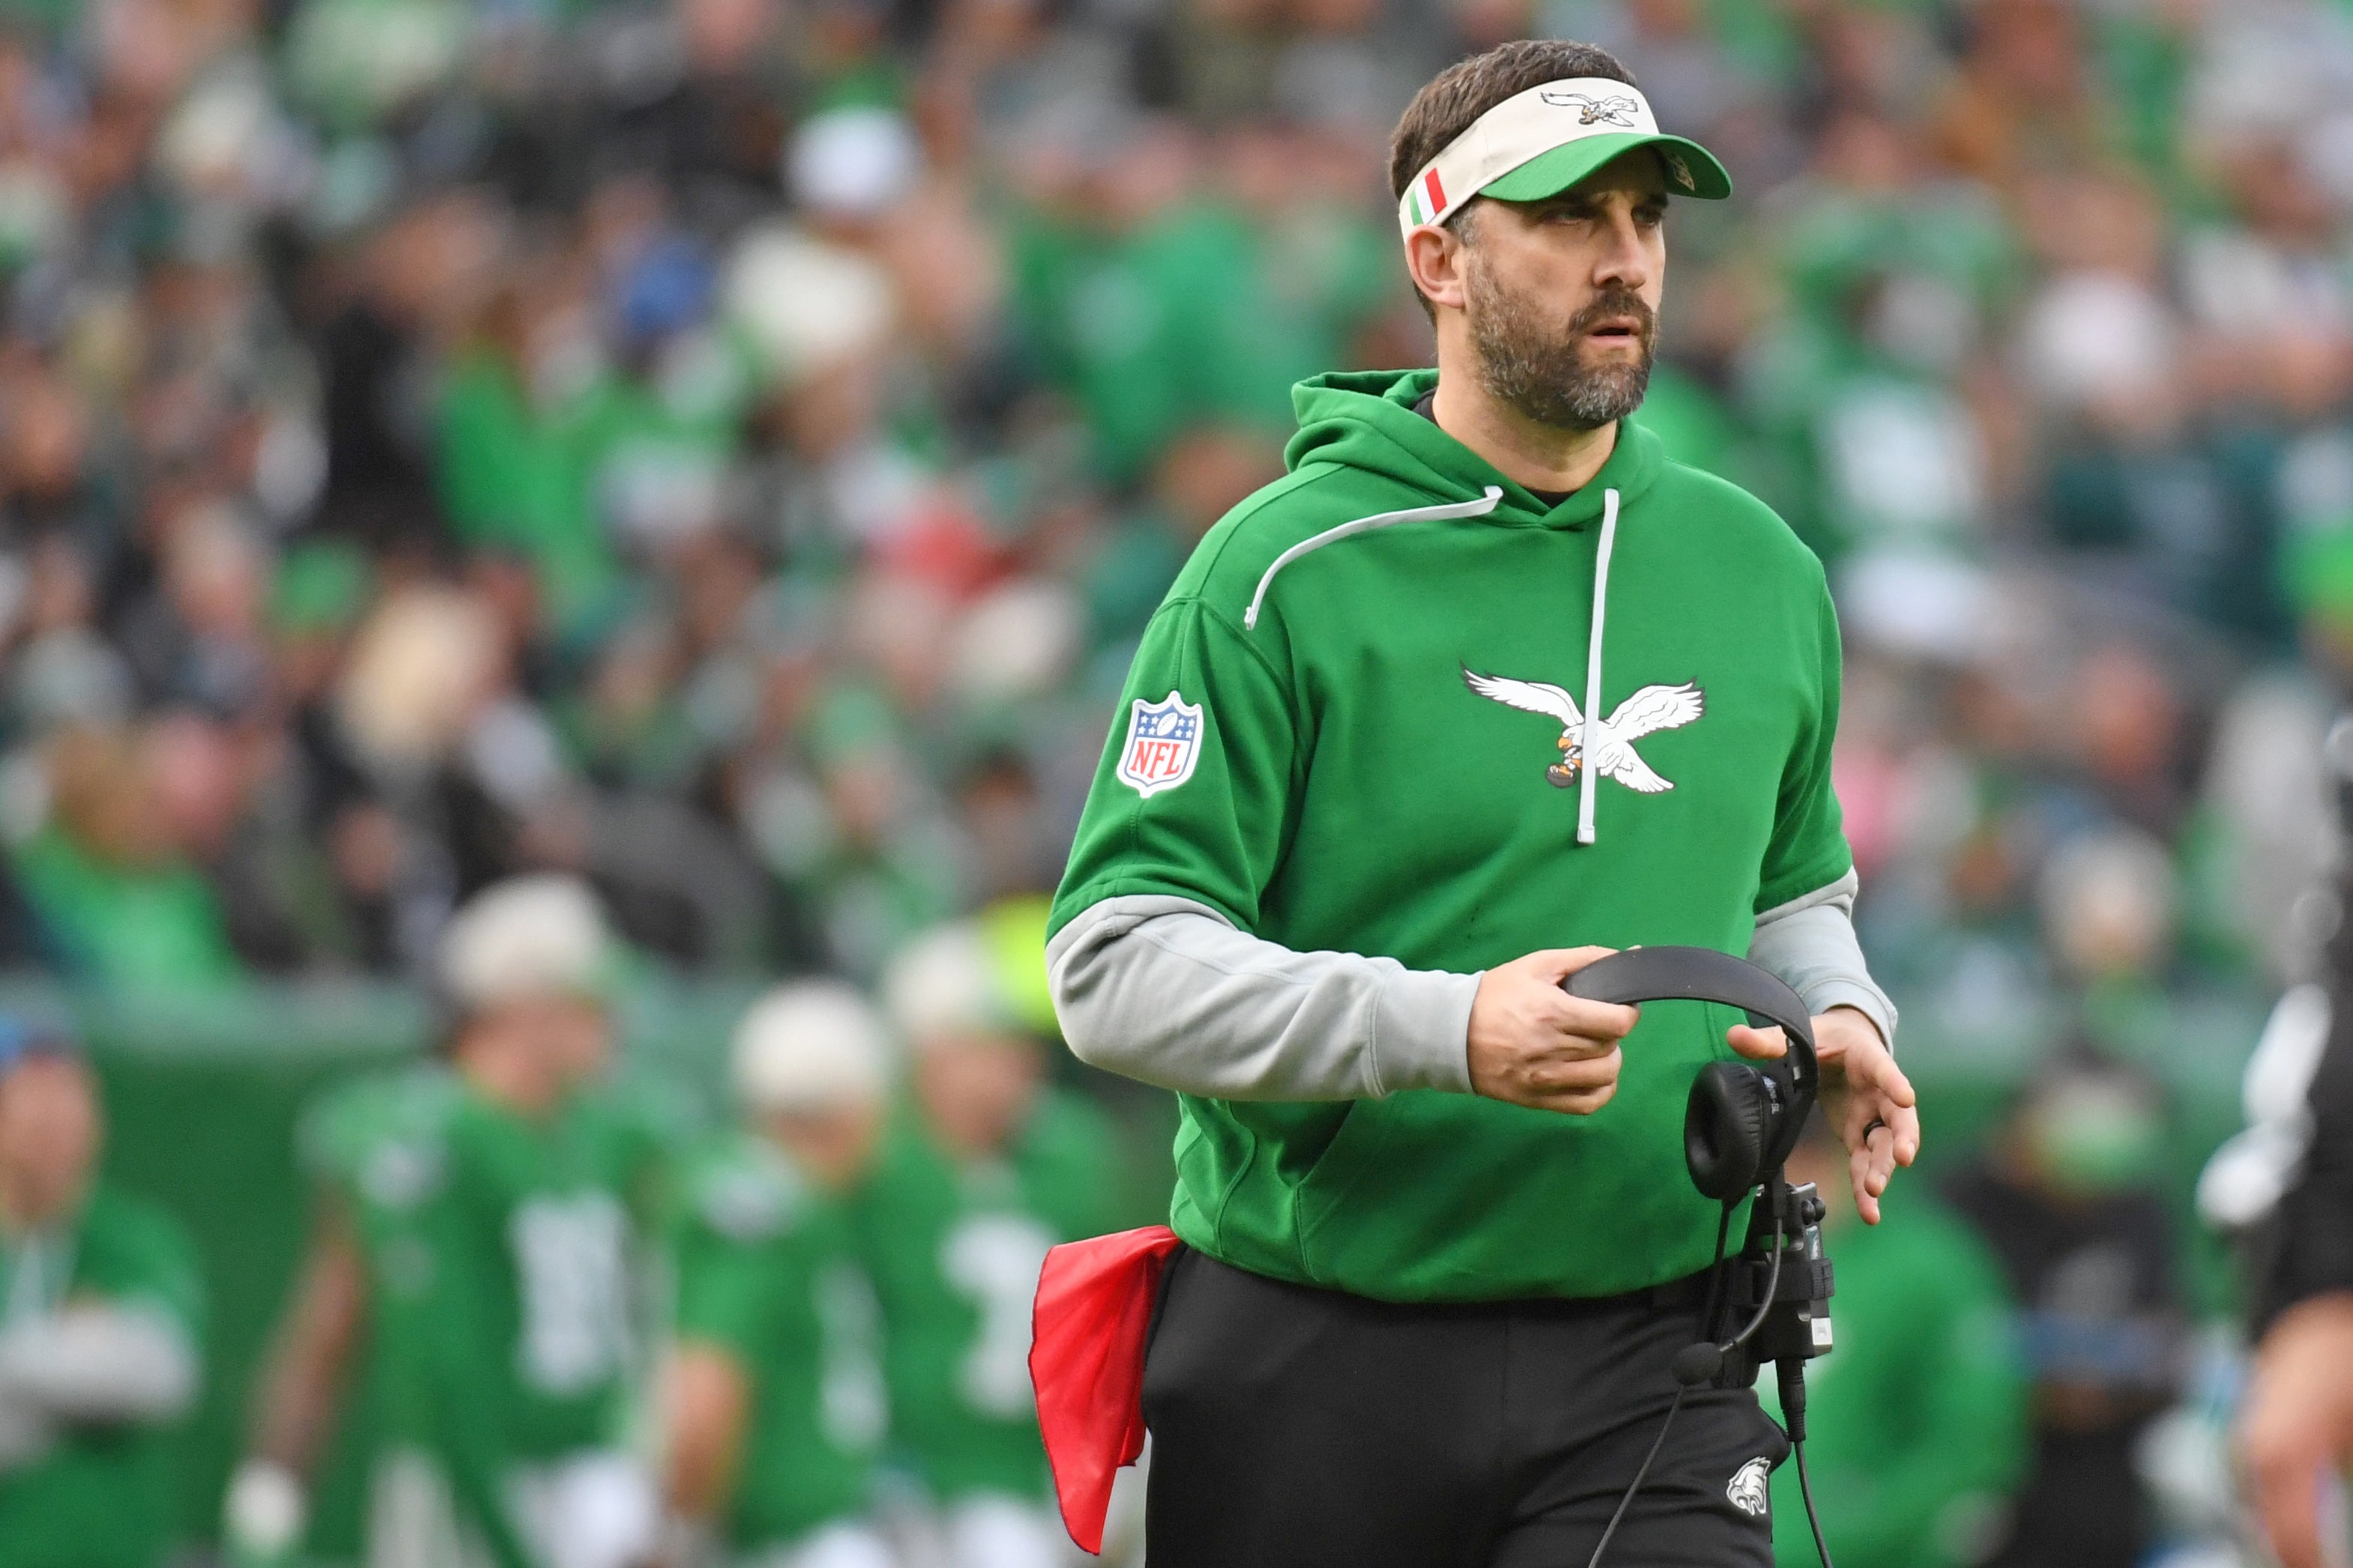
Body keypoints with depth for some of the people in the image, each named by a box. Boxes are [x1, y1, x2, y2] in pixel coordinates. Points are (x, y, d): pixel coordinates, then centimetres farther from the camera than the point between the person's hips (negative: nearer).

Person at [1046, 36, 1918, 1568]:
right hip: (1316, 1368, -3)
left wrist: (1839, 1028, 4)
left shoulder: (1762, 573, 11)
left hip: (1647, 1361, 3)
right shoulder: (1281, 573, -6)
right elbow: (1117, 962, -12)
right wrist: (1438, 1029, -24)